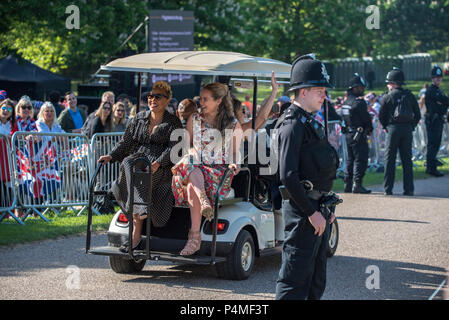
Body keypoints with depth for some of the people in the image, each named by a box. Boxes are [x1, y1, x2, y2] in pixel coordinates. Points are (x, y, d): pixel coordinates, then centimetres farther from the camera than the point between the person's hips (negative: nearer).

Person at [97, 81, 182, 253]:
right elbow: (125, 142, 17)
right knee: (127, 164, -30)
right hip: (136, 158, 4)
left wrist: (158, 163, -22)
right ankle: (141, 212, -38)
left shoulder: (173, 122, 7)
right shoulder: (139, 118, 21)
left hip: (161, 168, -4)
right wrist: (111, 156, -1)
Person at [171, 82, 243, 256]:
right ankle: (204, 203, -62)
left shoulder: (234, 125, 11)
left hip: (220, 171, -2)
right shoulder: (194, 120, 16)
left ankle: (195, 236, -45)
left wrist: (235, 164, -9)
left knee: (192, 187, -36)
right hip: (195, 167, 2)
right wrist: (179, 163, -2)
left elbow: (236, 152, 14)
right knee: (190, 167, -38)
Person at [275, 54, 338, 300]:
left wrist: (325, 208, 17)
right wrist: (311, 212, -21)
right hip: (302, 210, -10)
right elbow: (288, 176, -22)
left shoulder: (310, 122, 16)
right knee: (294, 280, -6)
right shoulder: (293, 125, -15)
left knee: (316, 281, 16)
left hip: (317, 209, 10)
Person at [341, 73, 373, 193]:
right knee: (360, 159, -5)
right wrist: (370, 129, 5)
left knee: (350, 159, 16)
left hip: (348, 133, 9)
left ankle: (347, 184, 18)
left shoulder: (346, 102, 12)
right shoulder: (359, 102, -15)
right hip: (359, 135, -9)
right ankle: (357, 185, -9)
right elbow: (366, 118, -12)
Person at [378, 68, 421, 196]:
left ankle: (388, 189, 1)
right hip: (408, 130, 3)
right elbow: (418, 115, 9)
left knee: (390, 159, 3)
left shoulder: (388, 97, -2)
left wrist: (386, 127, 14)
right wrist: (411, 126, 15)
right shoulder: (410, 95, 7)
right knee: (407, 159, 8)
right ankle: (409, 189, 6)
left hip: (393, 129, -3)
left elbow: (381, 116, 0)